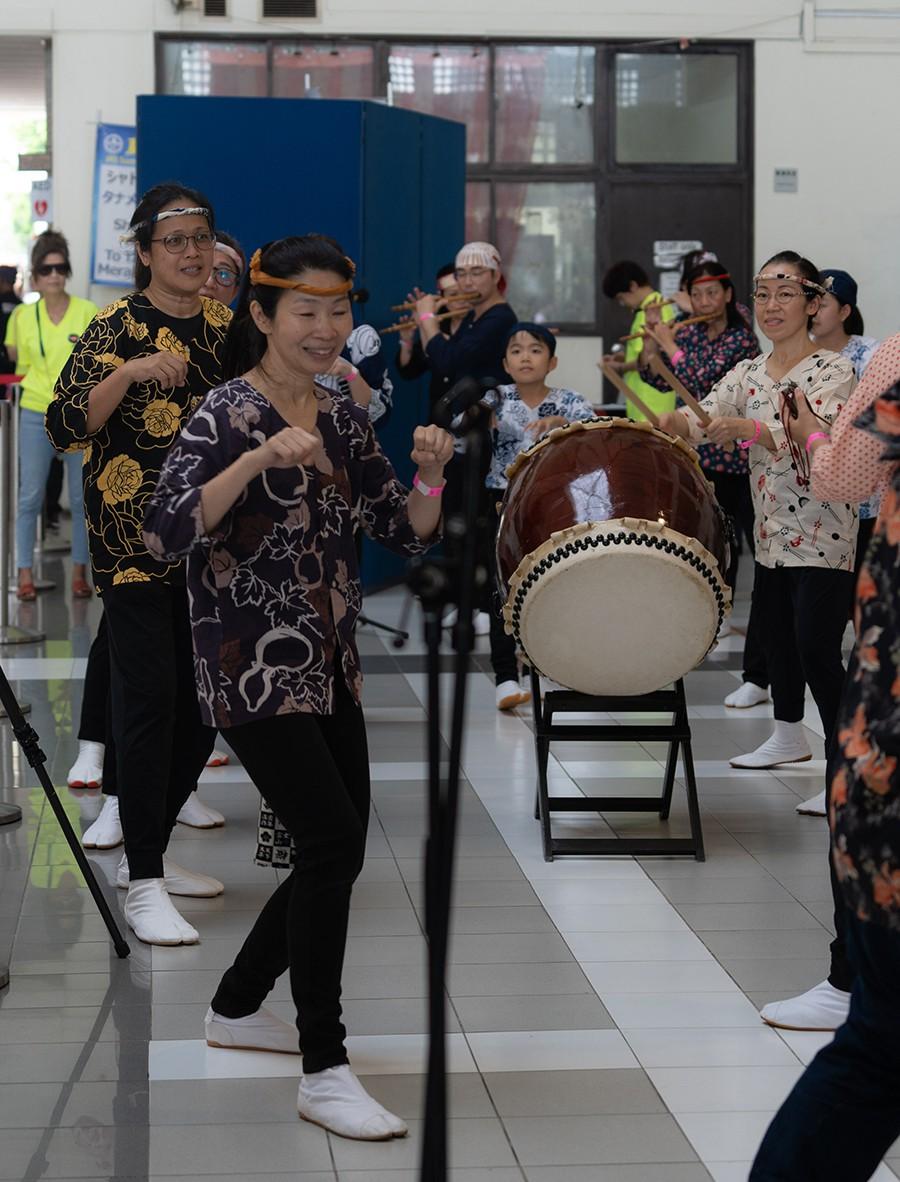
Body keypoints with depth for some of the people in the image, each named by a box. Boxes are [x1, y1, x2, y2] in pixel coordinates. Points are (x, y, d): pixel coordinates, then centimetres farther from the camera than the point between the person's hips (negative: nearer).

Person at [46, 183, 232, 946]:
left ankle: (150, 851, 25)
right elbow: (63, 427, -15)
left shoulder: (226, 326, 10)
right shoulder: (118, 328, -6)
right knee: (150, 699, -8)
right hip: (135, 542, -6)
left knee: (207, 701, 8)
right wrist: (128, 373, -26)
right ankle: (144, 885, -3)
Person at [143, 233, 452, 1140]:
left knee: (337, 849, 11)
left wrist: (429, 476, -9)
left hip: (328, 665, 8)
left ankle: (237, 1006, 32)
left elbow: (405, 535, 10)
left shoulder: (343, 418, 9)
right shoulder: (226, 413, -11)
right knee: (332, 838, -16)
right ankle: (323, 1073, -8)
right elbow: (165, 534, -24)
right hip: (250, 666, -8)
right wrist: (257, 460, -34)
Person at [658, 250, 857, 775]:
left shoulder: (834, 371, -11)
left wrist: (751, 430, -41)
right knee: (777, 634, 18)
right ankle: (789, 737, 35)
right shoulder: (748, 373, 8)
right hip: (772, 531, 7)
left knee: (817, 649, -10)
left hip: (821, 535, -7)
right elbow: (705, 416, -6)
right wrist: (666, 420, -29)